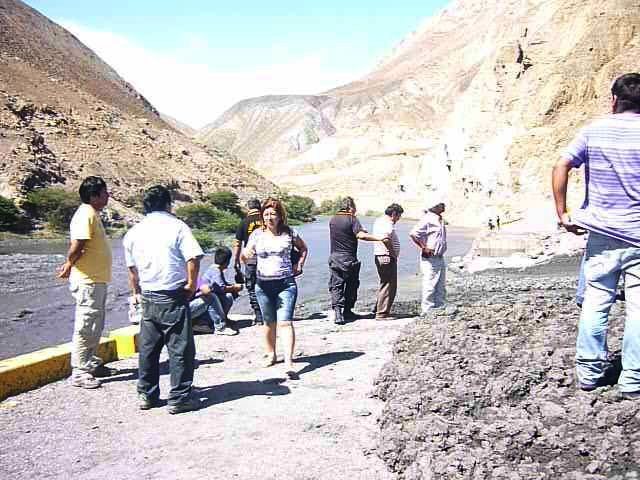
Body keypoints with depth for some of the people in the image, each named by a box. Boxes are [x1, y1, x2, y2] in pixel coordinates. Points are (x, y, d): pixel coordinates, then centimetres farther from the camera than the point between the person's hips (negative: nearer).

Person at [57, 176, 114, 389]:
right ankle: (79, 373, 3)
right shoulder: (86, 215, -18)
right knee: (85, 328, -4)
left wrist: (69, 264, 6)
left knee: (96, 327, 18)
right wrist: (69, 265, -10)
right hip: (88, 281, -10)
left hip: (98, 280, 10)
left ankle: (91, 364, 30)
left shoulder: (92, 213, 14)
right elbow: (77, 247, -25)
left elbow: (78, 249, 16)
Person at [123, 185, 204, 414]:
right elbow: (193, 258, -14)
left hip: (148, 298, 5)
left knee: (147, 348, 15)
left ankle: (146, 394, 24)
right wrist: (191, 284, -2)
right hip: (174, 298, -5)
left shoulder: (133, 232, 8)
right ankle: (179, 397, 6)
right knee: (180, 348, 2)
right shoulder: (177, 226, -6)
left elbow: (132, 269, 15)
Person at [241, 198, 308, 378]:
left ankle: (288, 362, -17)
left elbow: (303, 249, 18)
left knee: (285, 322, -13)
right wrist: (245, 255, -23)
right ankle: (270, 354, 32)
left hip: (286, 284, -2)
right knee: (269, 322, 12)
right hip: (263, 285, 2)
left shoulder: (289, 233, 1)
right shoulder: (257, 234, 2)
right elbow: (245, 257, 0)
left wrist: (299, 265, 5)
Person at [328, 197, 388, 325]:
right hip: (349, 259, -4)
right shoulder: (352, 219, -11)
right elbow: (361, 235, -23)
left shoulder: (332, 220, 7)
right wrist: (379, 238, -21)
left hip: (334, 258, 4)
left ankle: (337, 311, -12)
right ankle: (347, 311, 21)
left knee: (336, 286, 4)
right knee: (351, 285, 13)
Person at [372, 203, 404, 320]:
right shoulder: (388, 224, -16)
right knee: (388, 286, -5)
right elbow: (386, 239, -31)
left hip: (379, 257, 11)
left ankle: (379, 310, 27)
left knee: (385, 284, 20)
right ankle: (382, 313, -2)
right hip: (387, 258, -11)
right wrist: (393, 253, -20)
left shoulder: (379, 220, 17)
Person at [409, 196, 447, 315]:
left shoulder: (440, 220, 14)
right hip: (430, 258, -9)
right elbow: (412, 234, -22)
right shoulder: (427, 219, -14)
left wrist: (441, 251, 16)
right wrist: (424, 248, -20)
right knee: (430, 286, -4)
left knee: (441, 286, 13)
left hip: (440, 258, 9)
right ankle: (427, 311, 3)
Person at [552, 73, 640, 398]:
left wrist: (562, 214, -3)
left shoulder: (594, 131, 2)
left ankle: (589, 372, 15)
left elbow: (561, 167, -8)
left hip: (601, 234, 2)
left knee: (595, 302, 9)